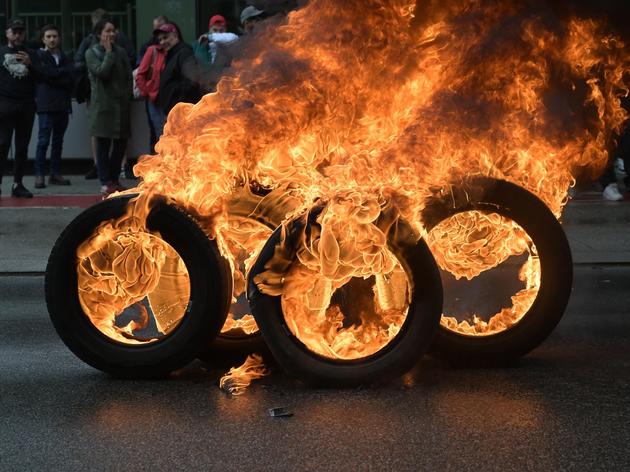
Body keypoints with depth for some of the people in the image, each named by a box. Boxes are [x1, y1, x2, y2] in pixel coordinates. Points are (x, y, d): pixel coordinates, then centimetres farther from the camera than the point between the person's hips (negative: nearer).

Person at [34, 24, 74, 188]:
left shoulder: (65, 58, 15)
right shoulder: (39, 56, 2)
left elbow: (71, 78, 2)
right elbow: (45, 74, -12)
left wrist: (54, 75, -9)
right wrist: (62, 72, -4)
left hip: (63, 105, 5)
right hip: (46, 105, -5)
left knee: (58, 142, 8)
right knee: (43, 141, -7)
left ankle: (55, 174, 14)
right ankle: (39, 175, -5)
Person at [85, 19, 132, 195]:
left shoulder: (120, 52, 11)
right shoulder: (92, 53, -1)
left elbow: (128, 76, 10)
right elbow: (101, 72, -17)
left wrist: (127, 96, 0)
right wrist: (109, 52, -10)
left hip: (121, 104, 5)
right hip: (102, 104, -4)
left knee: (121, 143, 6)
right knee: (103, 144, -2)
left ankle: (114, 179, 17)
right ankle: (105, 182, 2)